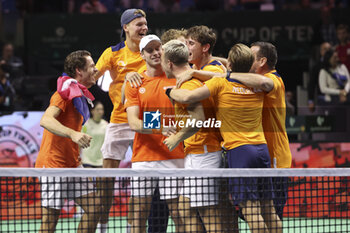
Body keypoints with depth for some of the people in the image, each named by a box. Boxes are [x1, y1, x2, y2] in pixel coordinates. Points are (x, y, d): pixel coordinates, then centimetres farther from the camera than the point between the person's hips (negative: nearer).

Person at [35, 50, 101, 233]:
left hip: (72, 164, 9)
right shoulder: (65, 92, -14)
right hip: (53, 163, -9)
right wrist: (73, 134, -43)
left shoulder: (79, 94, 15)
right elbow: (45, 121, -30)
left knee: (93, 207, 3)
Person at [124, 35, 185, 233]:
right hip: (143, 157, 1)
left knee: (178, 211, -3)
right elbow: (133, 122, -4)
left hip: (173, 156, -1)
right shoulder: (134, 83, 7)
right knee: (140, 212, 2)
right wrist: (157, 127, -20)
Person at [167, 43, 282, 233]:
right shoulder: (258, 87, 9)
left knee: (250, 209, -8)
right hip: (262, 148, 6)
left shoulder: (220, 84, -5)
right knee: (268, 209, 10)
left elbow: (187, 97, -14)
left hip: (239, 149, -6)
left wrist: (170, 91, 9)